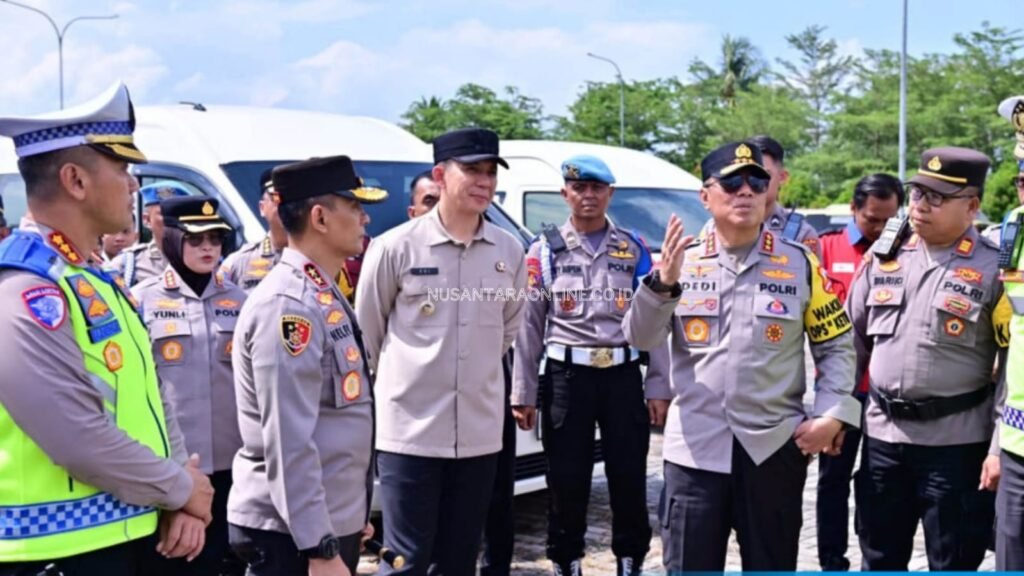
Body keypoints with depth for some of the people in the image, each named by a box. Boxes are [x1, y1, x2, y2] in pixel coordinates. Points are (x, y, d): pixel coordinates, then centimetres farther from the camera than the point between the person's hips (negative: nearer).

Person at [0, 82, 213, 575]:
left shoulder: (100, 281, 11)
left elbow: (147, 393, 11)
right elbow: (80, 440, -24)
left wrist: (182, 489, -2)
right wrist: (181, 489, -11)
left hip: (130, 535, 9)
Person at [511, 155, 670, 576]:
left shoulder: (634, 249, 7)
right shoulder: (545, 251, 4)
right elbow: (527, 325, 2)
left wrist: (659, 386, -1)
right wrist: (523, 393, -2)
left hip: (623, 375, 1)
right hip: (566, 376, -1)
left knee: (629, 477, 4)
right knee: (566, 480, 5)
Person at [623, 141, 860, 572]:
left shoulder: (799, 263, 1)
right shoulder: (682, 260, 3)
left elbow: (836, 345, 4)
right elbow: (639, 338, -4)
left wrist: (831, 415, -8)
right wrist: (663, 283, -20)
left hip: (774, 447, 0)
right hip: (694, 448, 0)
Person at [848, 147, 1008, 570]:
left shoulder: (994, 269, -8)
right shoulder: (885, 258, 6)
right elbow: (852, 340, 13)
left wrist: (1001, 448, -14)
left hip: (956, 443, -4)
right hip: (882, 435, 5)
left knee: (954, 564, 9)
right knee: (879, 559, 17)